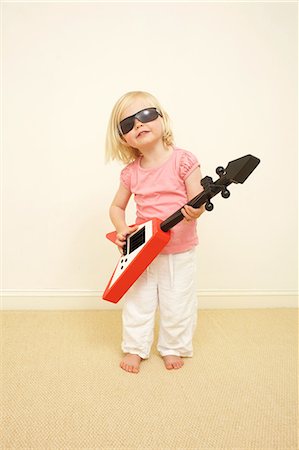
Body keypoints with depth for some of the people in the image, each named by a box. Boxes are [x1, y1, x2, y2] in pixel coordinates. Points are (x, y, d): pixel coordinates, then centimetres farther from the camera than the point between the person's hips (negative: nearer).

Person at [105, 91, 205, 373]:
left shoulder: (183, 161, -13)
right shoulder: (131, 172, -2)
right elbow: (117, 206, 10)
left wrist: (195, 212, -37)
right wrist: (122, 229, -9)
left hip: (179, 250, -3)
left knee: (177, 303, 11)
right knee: (137, 302, 12)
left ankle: (173, 347, 33)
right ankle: (135, 348, 32)